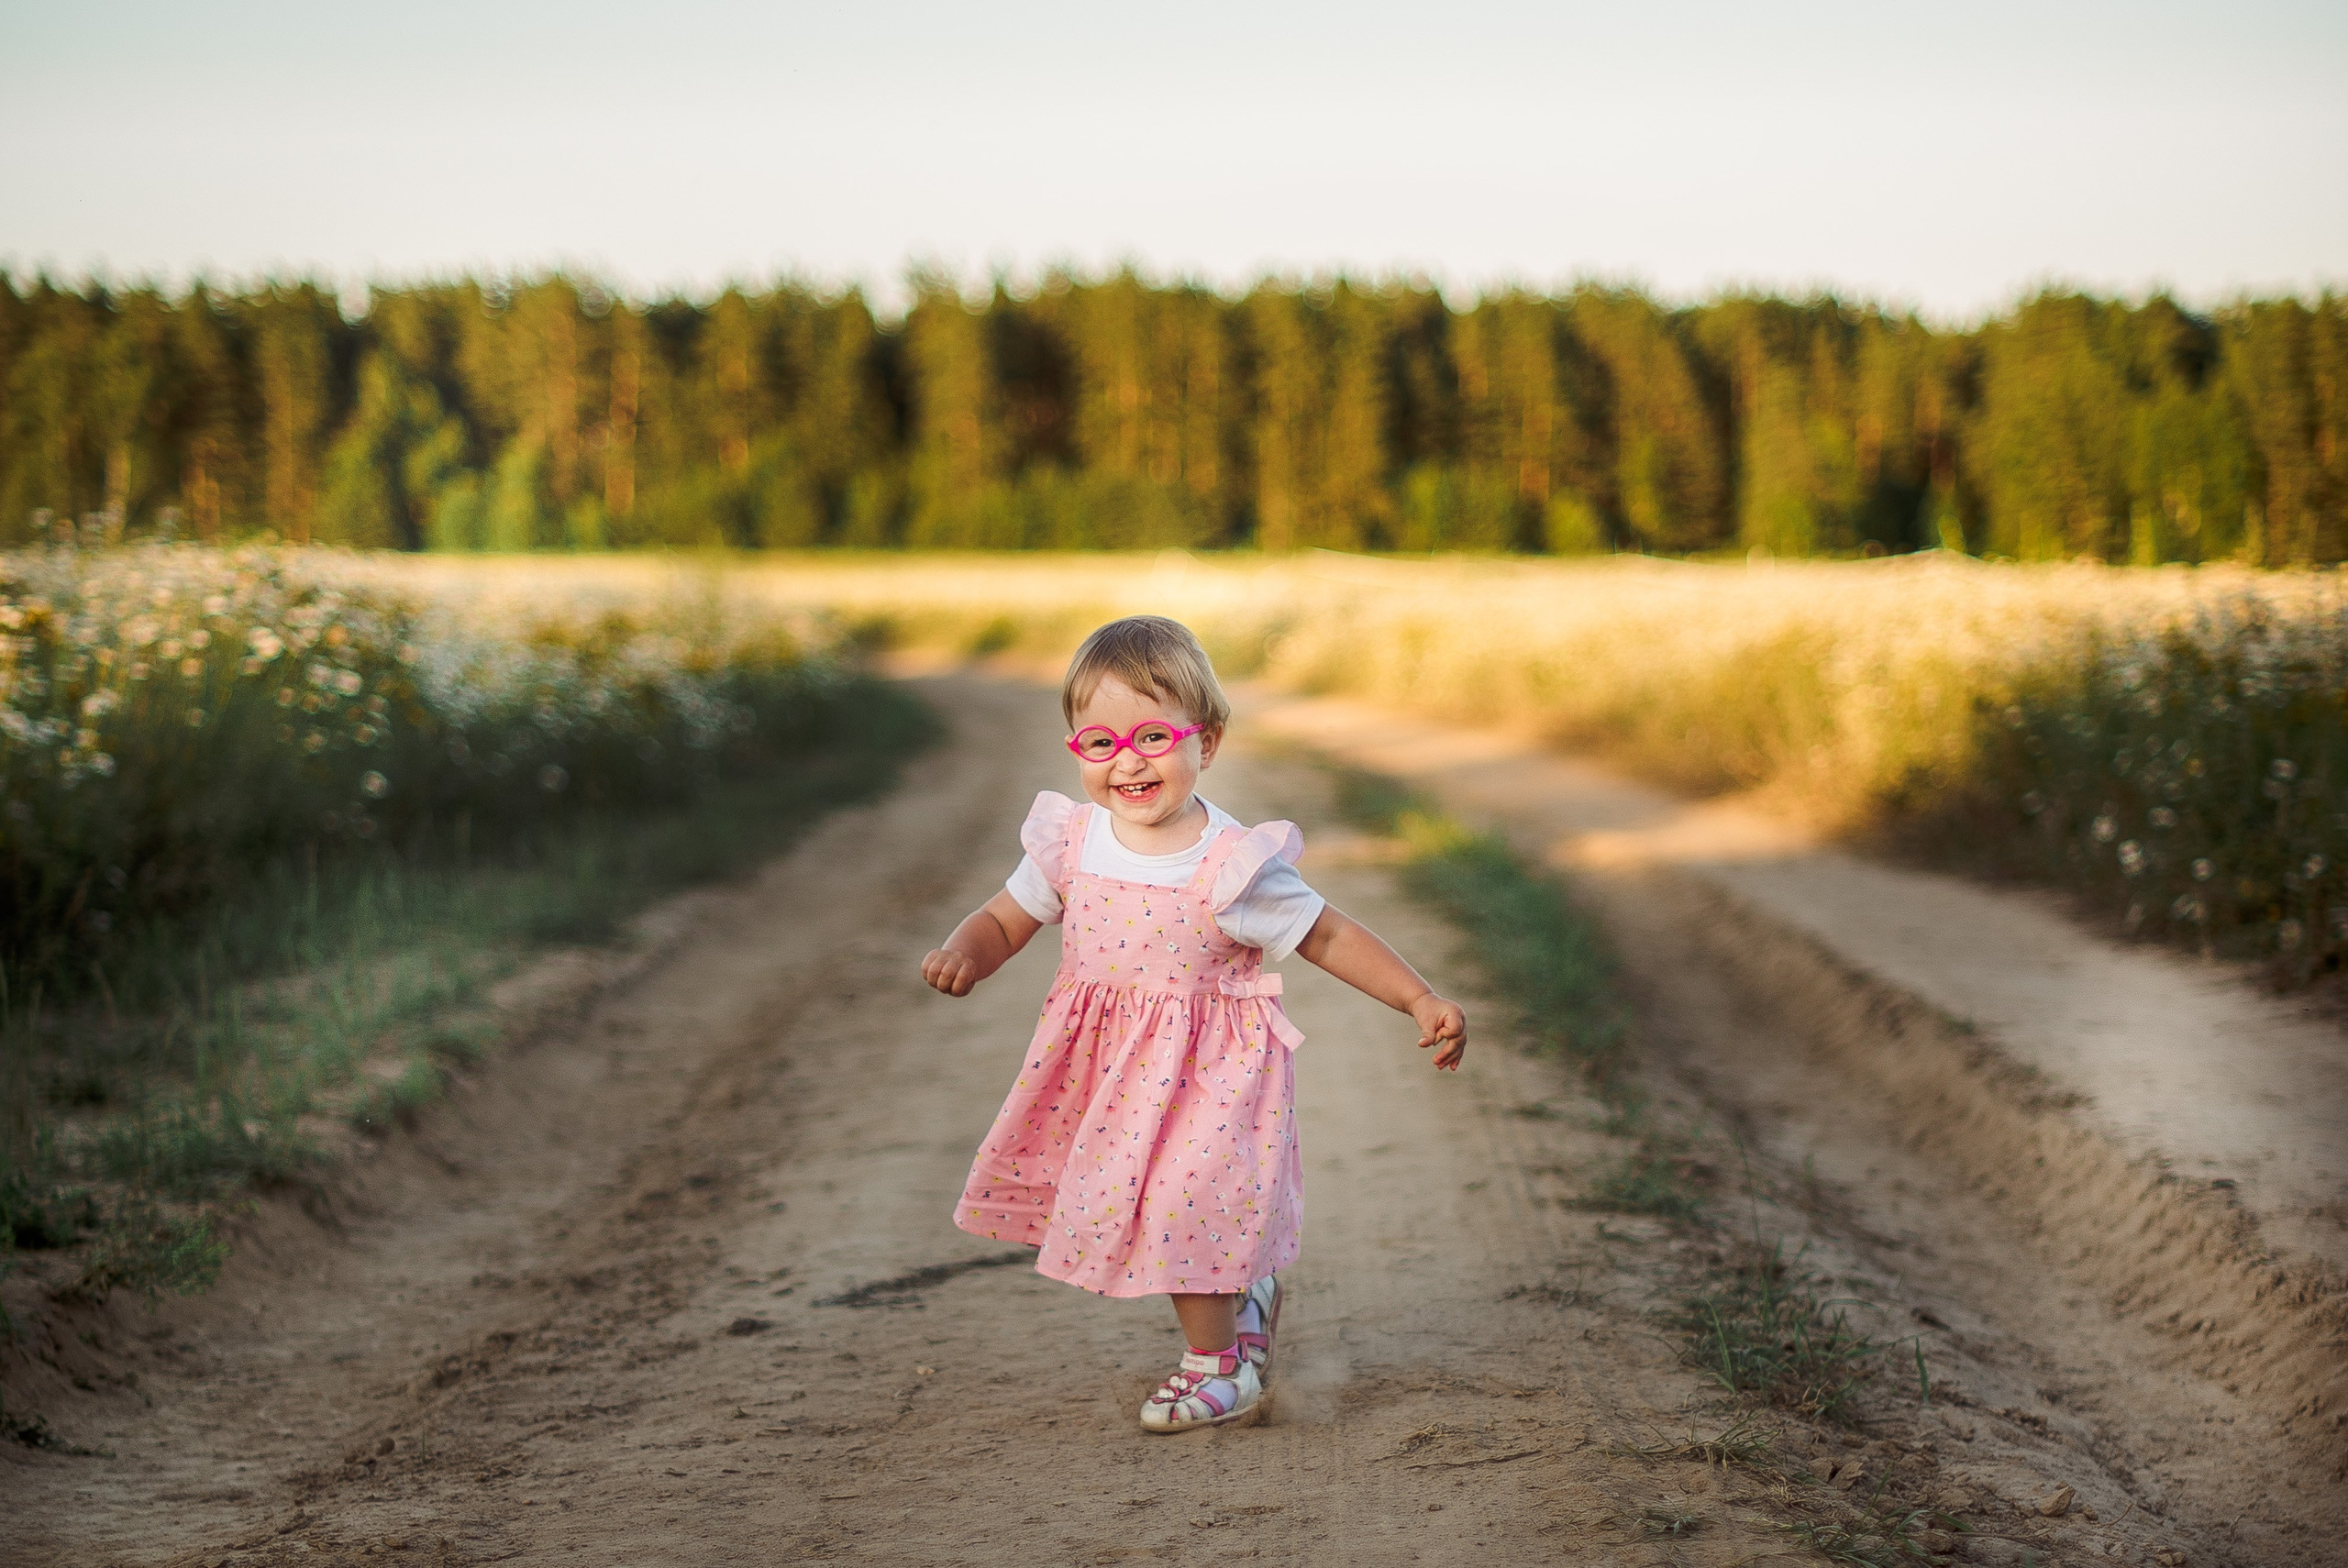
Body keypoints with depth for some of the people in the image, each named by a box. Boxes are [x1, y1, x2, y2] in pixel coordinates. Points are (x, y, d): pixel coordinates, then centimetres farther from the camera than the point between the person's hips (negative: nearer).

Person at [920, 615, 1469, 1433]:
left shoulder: (1235, 867, -18)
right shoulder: (1070, 843, -7)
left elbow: (1329, 937, -9)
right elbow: (1005, 920, 6)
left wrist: (1423, 1002, -14)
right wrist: (962, 953, -17)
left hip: (1204, 1075, -5)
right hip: (1103, 1066, 5)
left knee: (1181, 1204, -7)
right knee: (1122, 1206, 13)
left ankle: (1218, 1367, 17)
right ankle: (1242, 1296, 40)